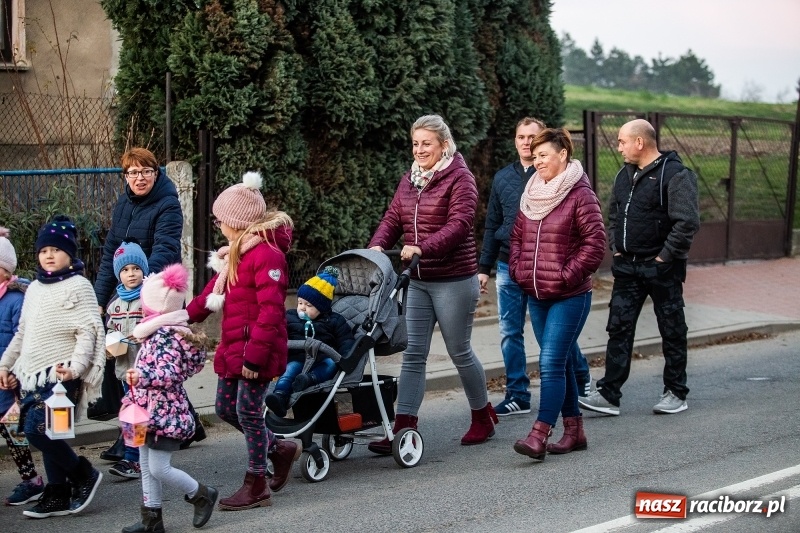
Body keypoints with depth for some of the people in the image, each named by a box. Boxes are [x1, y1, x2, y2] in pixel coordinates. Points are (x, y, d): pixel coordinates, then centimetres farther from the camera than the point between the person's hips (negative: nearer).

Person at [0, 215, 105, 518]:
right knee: (44, 434, 6)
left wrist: (76, 367, -24)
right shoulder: (34, 288, 16)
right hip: (32, 374, 7)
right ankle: (58, 496, 15)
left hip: (61, 375, -7)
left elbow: (88, 332, -12)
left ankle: (83, 474, 1)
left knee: (37, 429, -18)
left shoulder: (78, 286, -5)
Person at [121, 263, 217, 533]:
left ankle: (203, 495, 12)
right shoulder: (158, 332, 12)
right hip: (151, 411, 10)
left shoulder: (166, 336, -19)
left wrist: (141, 377, -33)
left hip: (163, 413, -10)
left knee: (158, 468, -7)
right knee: (147, 466, 11)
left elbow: (169, 374, -27)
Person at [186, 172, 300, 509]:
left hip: (256, 350, -10)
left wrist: (255, 354, -25)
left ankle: (256, 486, 9)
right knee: (226, 408, 15)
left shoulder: (266, 254, -19)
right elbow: (214, 292, 20)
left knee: (248, 411, -3)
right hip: (233, 346, 10)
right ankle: (279, 449, 31)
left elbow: (270, 311, -24)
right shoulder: (236, 253, 13)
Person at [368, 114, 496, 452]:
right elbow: (393, 218, 7)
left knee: (459, 351, 7)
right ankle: (404, 429, 0)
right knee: (413, 354, 1)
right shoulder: (409, 180, 11)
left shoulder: (459, 178, -9)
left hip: (453, 280, -6)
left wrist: (422, 248, -33)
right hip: (416, 281, 6)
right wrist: (377, 246, -13)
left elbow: (459, 224, -21)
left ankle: (483, 417, 27)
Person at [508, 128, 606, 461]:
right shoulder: (531, 194, 12)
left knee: (552, 364, -13)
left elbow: (595, 243, -14)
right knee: (562, 363, 13)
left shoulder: (580, 195, -10)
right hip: (536, 295, 7)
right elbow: (517, 236, 20)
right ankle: (574, 431, 21)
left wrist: (567, 274, -16)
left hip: (569, 296, -7)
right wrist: (518, 269, 6)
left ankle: (539, 435, -16)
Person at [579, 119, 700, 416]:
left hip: (661, 268, -7)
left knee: (672, 331, 5)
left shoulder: (674, 174, -13)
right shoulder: (625, 174, 12)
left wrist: (665, 257, -17)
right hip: (627, 266, 7)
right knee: (618, 328, 1)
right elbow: (613, 215, 22)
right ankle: (609, 395, 1)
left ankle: (675, 394, 16)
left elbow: (688, 222, -19)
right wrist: (616, 248, 10)